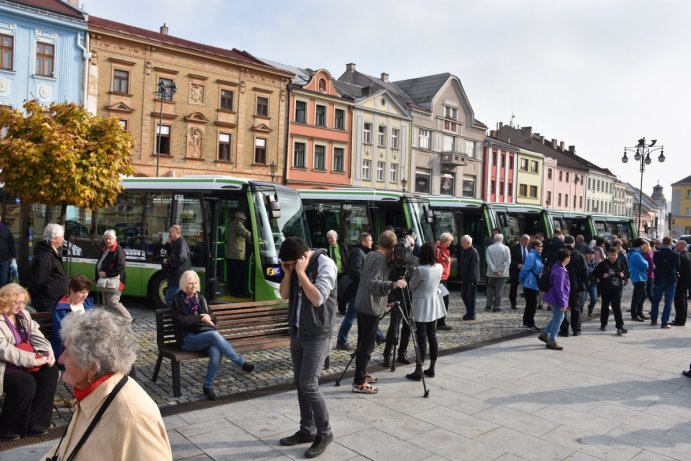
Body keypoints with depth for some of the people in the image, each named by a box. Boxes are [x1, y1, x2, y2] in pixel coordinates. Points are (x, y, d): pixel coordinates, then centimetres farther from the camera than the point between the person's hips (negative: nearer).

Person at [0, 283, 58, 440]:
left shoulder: (23, 314, 10)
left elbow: (36, 336, 8)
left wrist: (49, 352, -11)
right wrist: (32, 360, -27)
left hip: (25, 362, 8)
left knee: (50, 371, -14)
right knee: (26, 382, -31)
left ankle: (35, 422, -8)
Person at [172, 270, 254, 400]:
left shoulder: (200, 298, 17)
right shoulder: (177, 299, 3)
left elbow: (212, 318, 20)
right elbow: (179, 322, -8)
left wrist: (207, 317, -4)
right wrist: (200, 318, -10)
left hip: (205, 334, 4)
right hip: (187, 339, -4)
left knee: (216, 351, -31)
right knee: (214, 335, -34)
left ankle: (208, 386, -20)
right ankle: (241, 363, -27)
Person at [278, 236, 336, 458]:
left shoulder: (325, 264, -17)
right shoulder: (295, 266, 4)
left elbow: (317, 299, -25)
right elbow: (284, 295, 7)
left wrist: (301, 273, -23)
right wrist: (288, 273, -8)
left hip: (317, 335, -7)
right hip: (297, 333, 7)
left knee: (308, 385, -7)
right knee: (299, 383, 12)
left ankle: (324, 433, 11)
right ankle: (307, 430, 26)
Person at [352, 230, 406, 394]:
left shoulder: (371, 255, 10)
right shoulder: (380, 259, -18)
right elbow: (373, 283, -31)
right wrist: (392, 285, -44)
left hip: (362, 305, 9)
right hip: (371, 308, -9)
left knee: (363, 342, 17)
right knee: (367, 345, -4)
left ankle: (361, 374, 28)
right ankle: (359, 383, 0)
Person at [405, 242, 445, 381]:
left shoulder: (420, 269, -21)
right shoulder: (439, 267, -1)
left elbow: (411, 286, -7)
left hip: (421, 306, -6)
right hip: (433, 306, 6)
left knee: (422, 338, -3)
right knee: (432, 336, 12)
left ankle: (418, 371, 3)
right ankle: (431, 369, 20)